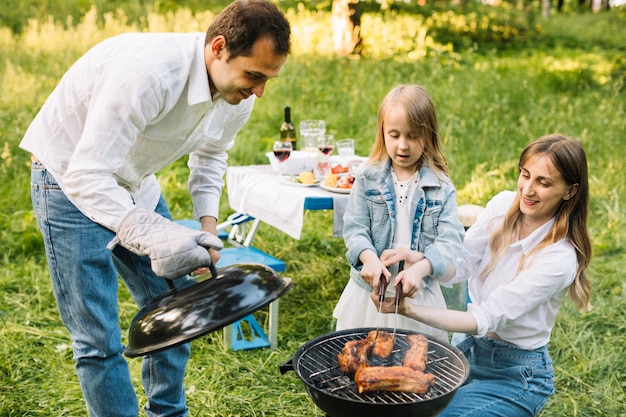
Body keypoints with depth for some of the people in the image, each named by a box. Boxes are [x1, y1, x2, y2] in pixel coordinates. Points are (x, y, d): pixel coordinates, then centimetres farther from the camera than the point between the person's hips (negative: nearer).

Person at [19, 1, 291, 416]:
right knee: (98, 338, -7)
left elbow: (210, 156, 10)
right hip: (72, 183, -7)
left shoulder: (238, 94, -11)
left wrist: (208, 221, -6)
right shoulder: (148, 73, -36)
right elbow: (87, 178, -36)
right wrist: (157, 237, -46)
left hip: (135, 184, 7)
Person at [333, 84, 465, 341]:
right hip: (370, 289, 1)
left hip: (418, 293, 0)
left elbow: (450, 240, -11)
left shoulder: (441, 187, -4)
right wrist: (370, 259, -26)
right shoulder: (368, 179, -1)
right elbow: (354, 228, -7)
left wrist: (419, 267, -28)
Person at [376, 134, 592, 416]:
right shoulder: (503, 205, -7)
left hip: (515, 373, -5)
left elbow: (485, 319, -26)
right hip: (466, 347, 5)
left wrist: (409, 310, -36)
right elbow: (461, 265, -9)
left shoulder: (559, 258, -25)